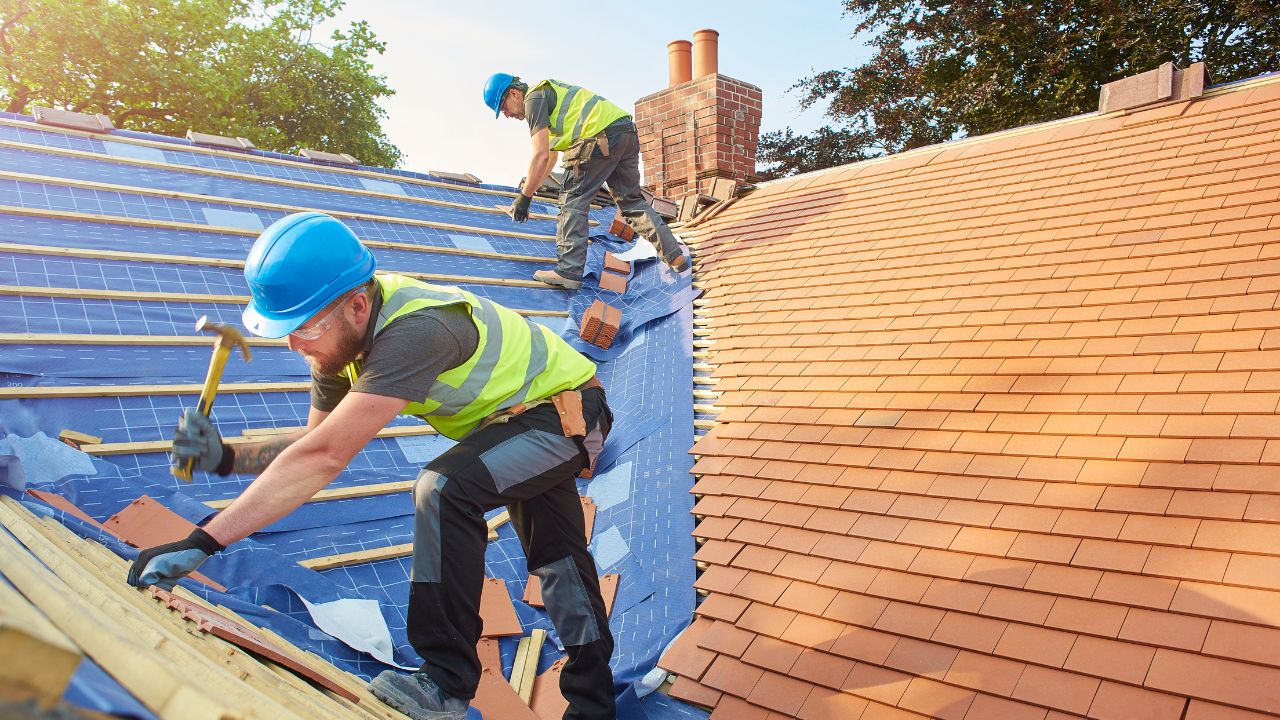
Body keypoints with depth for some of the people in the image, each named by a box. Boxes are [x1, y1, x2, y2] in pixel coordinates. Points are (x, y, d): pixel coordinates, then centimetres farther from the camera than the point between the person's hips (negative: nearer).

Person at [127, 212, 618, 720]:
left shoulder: (414, 331, -39)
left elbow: (325, 457, -44)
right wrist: (225, 458, -19)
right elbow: (318, 445, -3)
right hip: (524, 412, 9)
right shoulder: (342, 334, -10)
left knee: (445, 488, -31)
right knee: (557, 560, 19)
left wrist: (200, 543, -41)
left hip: (568, 407, -9)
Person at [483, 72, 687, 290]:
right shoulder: (548, 92, 31)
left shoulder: (534, 98, 1)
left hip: (601, 136, -10)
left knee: (573, 200, -2)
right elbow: (550, 156, 38)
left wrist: (524, 197, -4)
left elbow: (541, 155, -9)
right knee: (632, 200, 17)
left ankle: (569, 271, -5)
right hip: (628, 133, 10)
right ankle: (676, 256, 16)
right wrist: (530, 188, 44)